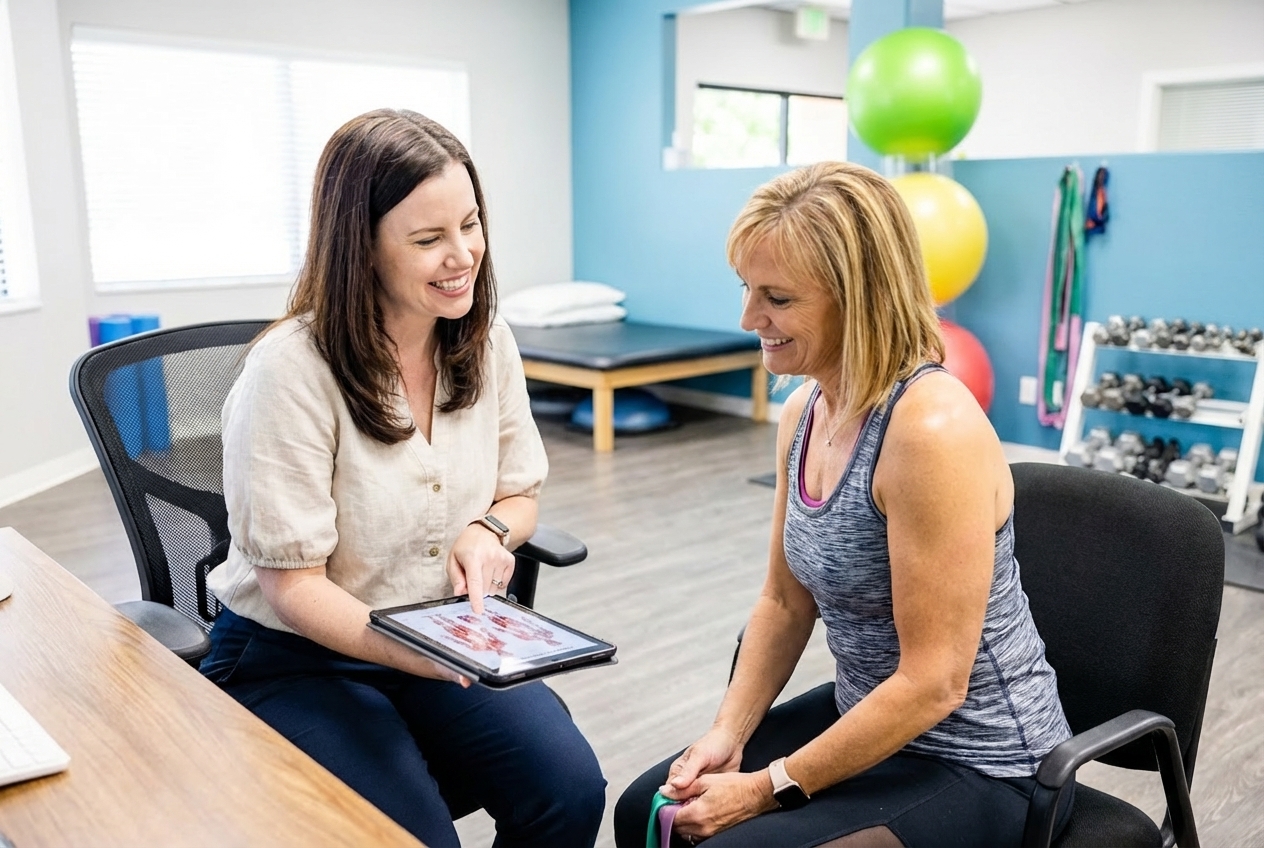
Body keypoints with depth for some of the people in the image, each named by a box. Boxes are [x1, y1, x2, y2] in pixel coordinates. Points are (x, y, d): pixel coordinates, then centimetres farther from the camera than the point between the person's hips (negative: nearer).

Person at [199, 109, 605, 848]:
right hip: (296, 657, -4)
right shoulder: (292, 369, -21)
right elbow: (292, 584, -18)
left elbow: (520, 496, 9)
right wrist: (422, 655, -34)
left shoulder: (486, 342, -3)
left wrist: (487, 531, -15)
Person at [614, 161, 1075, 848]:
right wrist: (727, 733, -3)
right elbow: (785, 601, 7)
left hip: (976, 768, -7)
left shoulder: (932, 429, -28)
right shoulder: (804, 411, -2)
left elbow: (934, 683, -25)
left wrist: (768, 788, -17)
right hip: (865, 716, 8)